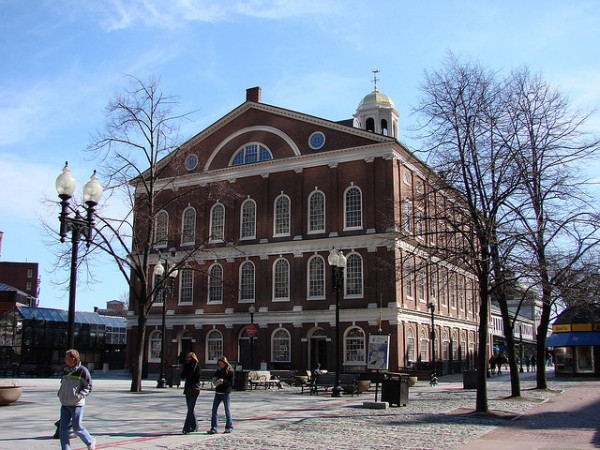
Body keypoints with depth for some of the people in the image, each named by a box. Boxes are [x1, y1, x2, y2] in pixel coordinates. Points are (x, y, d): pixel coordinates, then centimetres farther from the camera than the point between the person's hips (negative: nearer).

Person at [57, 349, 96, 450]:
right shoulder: (66, 371, 12)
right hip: (64, 405, 6)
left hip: (76, 405, -6)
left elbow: (88, 388, -6)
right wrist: (60, 394, 9)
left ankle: (91, 442, 21)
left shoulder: (82, 371, -7)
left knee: (77, 427, -1)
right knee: (63, 428, 0)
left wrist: (78, 396, -17)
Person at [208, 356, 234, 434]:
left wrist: (223, 381, -24)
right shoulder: (218, 371, 10)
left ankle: (229, 427, 18)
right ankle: (214, 428, 1)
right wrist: (214, 379, -7)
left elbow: (231, 383, -11)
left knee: (227, 410, 4)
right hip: (218, 393, 5)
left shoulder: (230, 371, -7)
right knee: (214, 410, -2)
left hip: (226, 393, -5)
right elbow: (214, 379, 17)